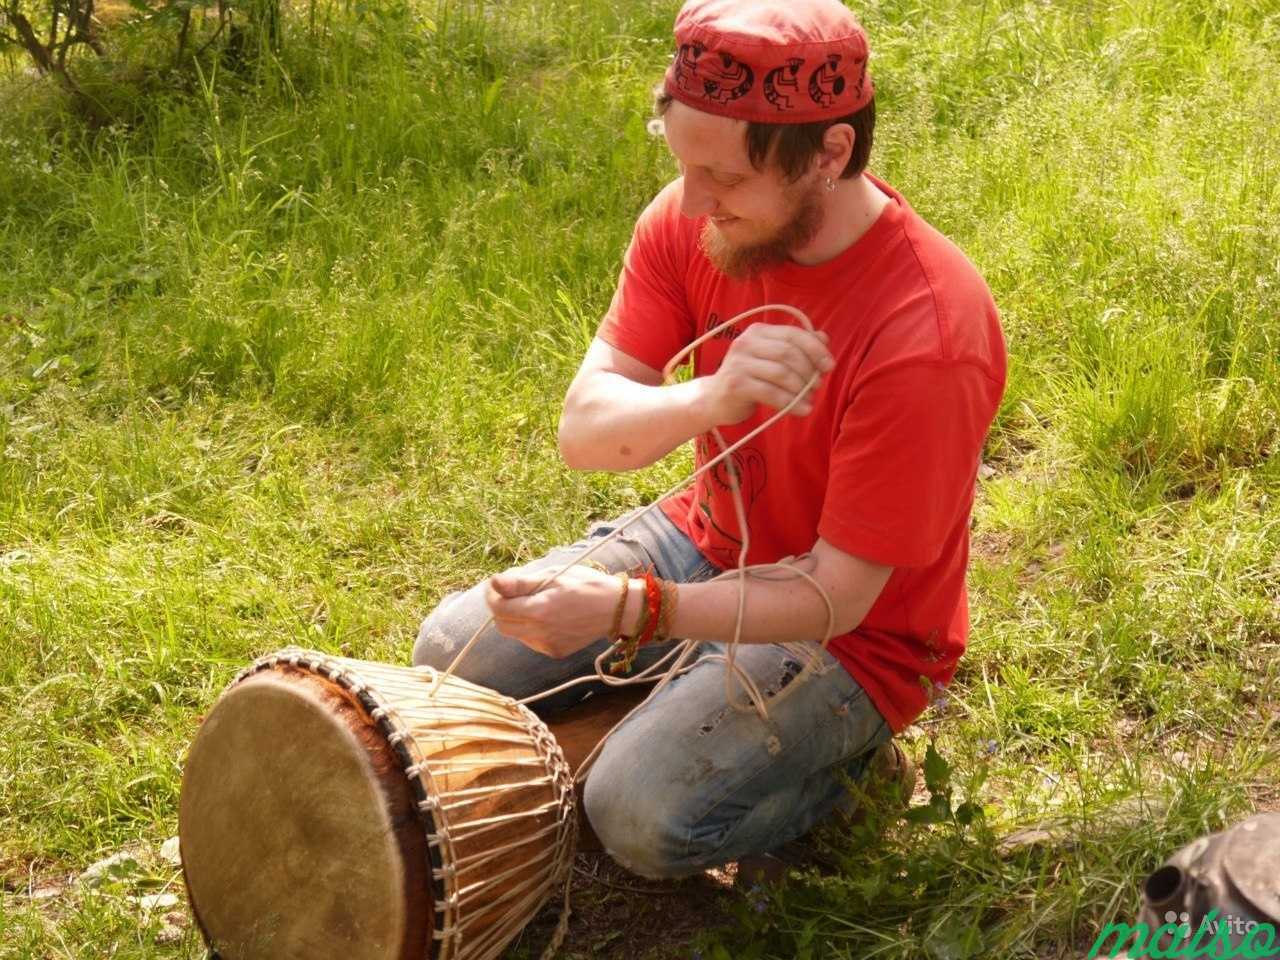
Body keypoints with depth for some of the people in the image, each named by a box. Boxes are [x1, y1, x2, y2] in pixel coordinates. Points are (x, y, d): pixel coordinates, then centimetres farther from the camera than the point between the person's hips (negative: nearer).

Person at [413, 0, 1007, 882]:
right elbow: (584, 430, -17)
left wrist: (628, 608, -38)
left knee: (645, 816, -24)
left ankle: (842, 746, 5)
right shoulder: (691, 220, -14)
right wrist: (706, 398, -39)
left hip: (853, 631, -6)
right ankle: (692, 687, 19)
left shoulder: (928, 338, -32)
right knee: (453, 656, -2)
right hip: (710, 538, 6)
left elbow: (834, 599, -27)